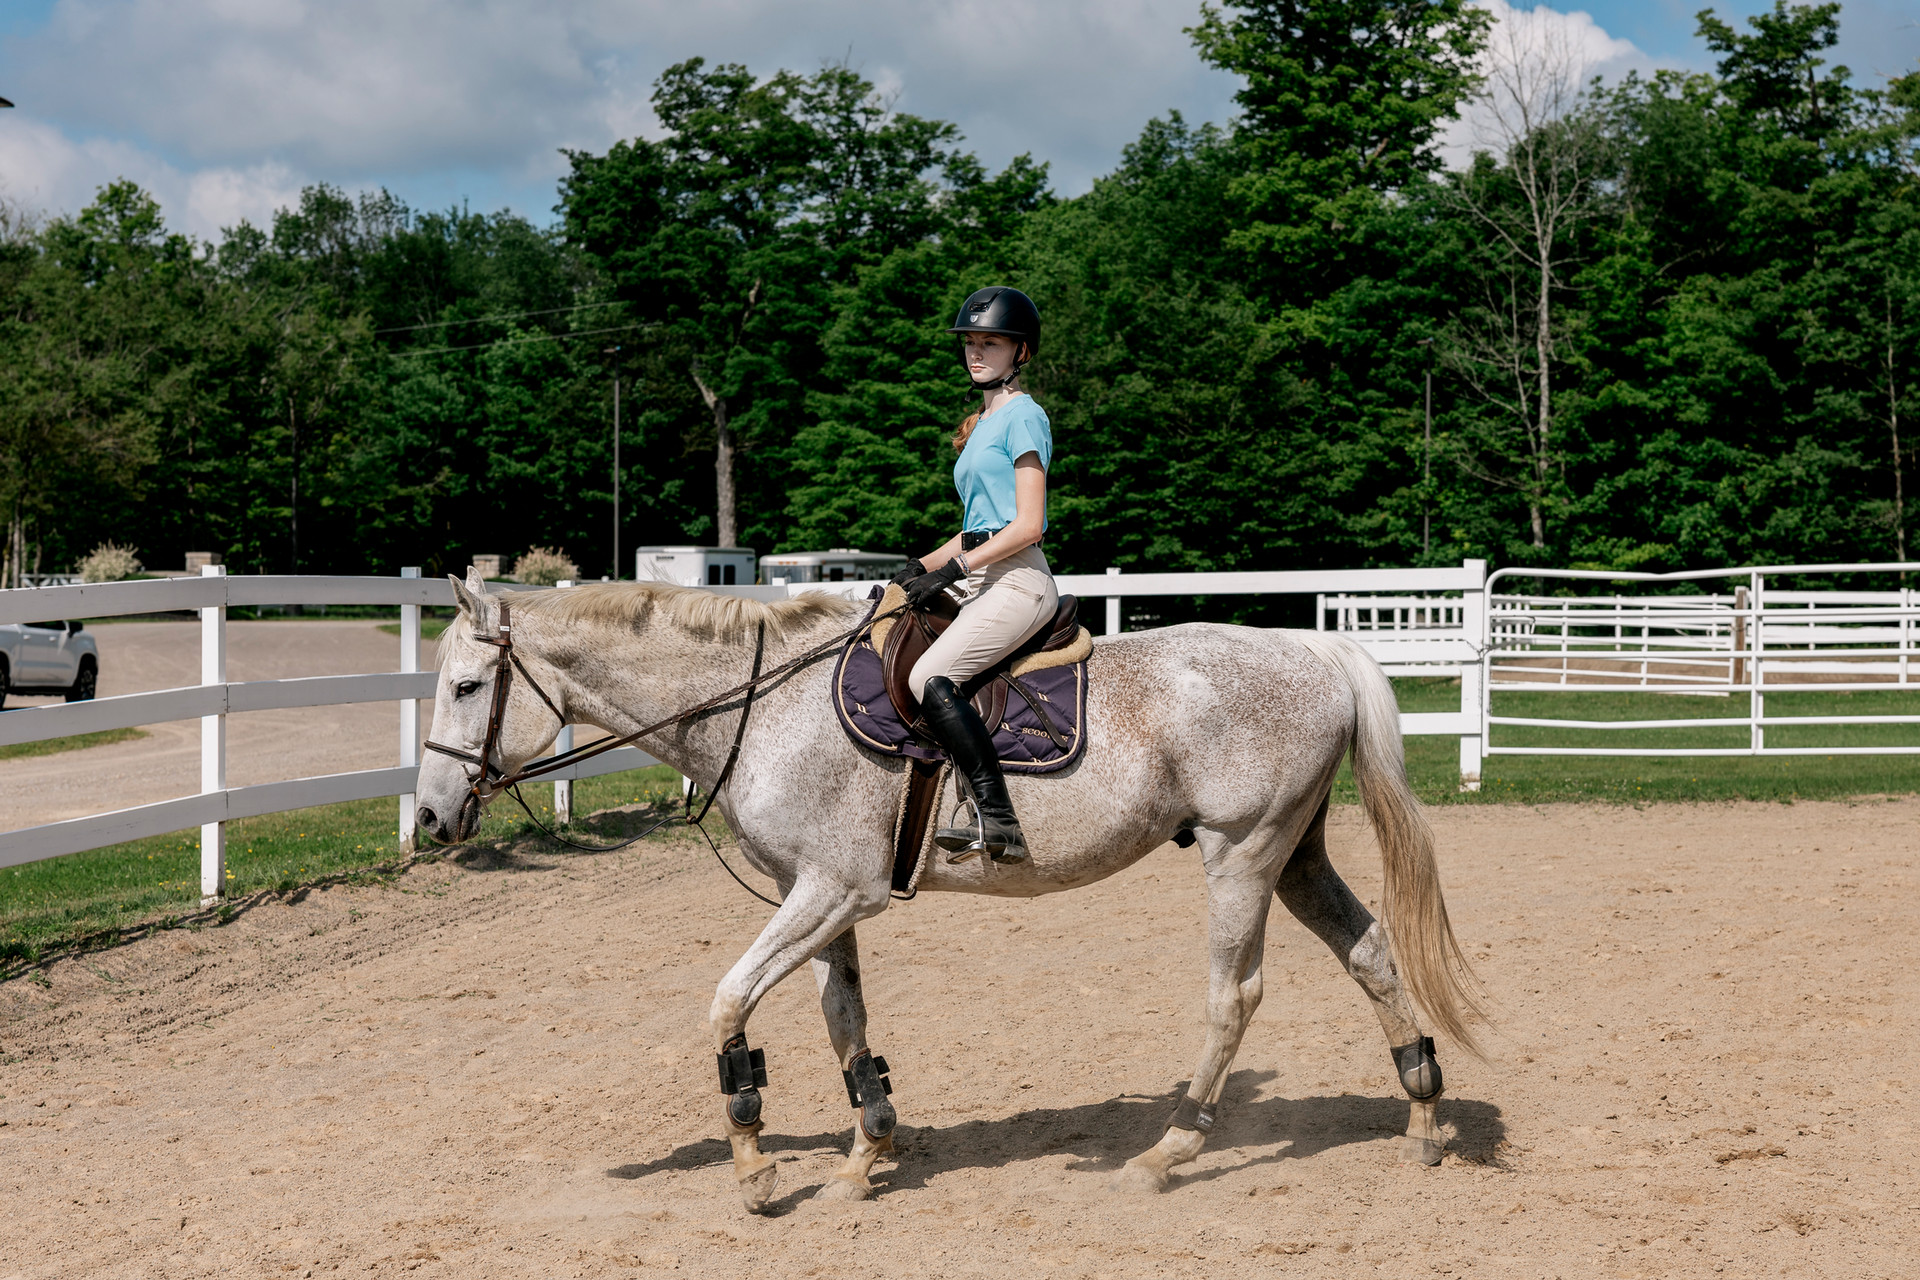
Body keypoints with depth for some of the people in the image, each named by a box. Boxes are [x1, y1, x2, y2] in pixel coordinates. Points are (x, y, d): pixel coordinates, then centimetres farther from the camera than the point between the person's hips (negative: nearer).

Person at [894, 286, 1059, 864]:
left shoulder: (1023, 416, -6)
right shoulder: (981, 424, 22)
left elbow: (1027, 525, -14)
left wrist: (953, 568, -16)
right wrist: (921, 567, 11)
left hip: (1019, 582, -10)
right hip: (987, 585, 10)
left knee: (930, 677, -27)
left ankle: (999, 822, -30)